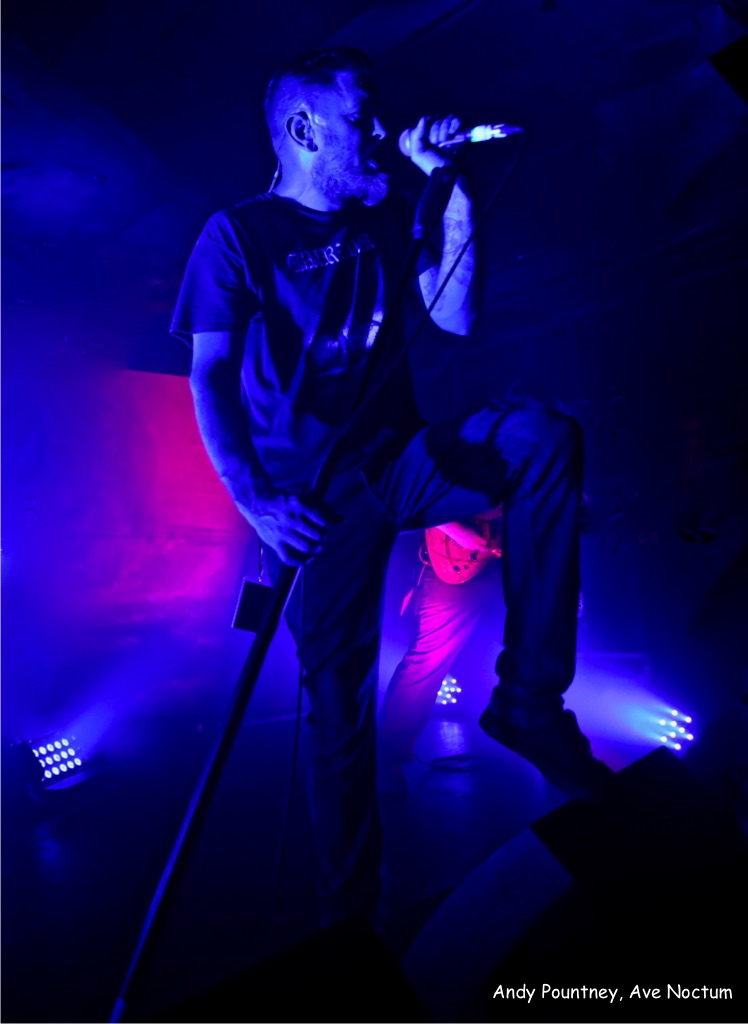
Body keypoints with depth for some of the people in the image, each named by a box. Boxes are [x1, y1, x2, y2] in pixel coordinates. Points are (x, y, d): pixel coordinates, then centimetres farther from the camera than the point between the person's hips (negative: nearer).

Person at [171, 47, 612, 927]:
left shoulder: (381, 222, 17)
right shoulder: (237, 234, 1)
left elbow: (456, 319, 7)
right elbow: (210, 376, -10)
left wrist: (451, 188, 2)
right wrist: (256, 502, -24)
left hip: (402, 458, 5)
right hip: (316, 491, -4)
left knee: (544, 437, -22)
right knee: (338, 697, -8)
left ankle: (528, 699, -15)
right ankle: (348, 911, 15)